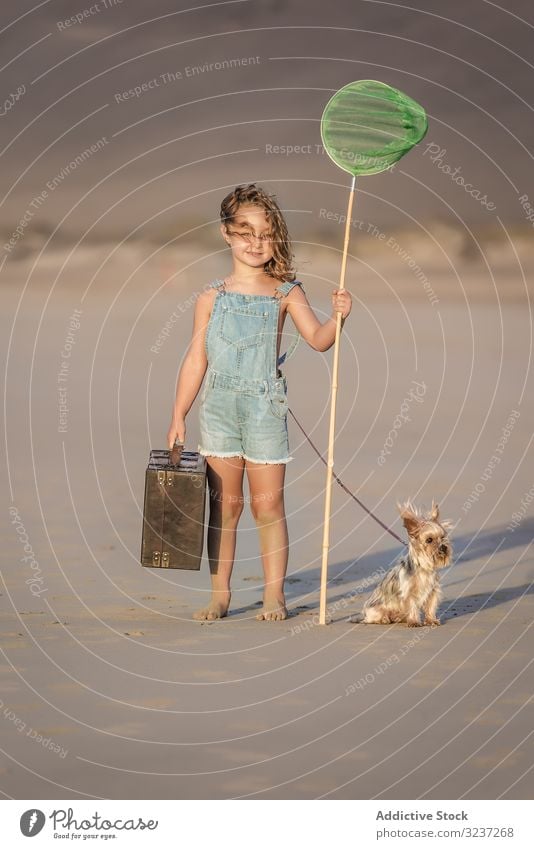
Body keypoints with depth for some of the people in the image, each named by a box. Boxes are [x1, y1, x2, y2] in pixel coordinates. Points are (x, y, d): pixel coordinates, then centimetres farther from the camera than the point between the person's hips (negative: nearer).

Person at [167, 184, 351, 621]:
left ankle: (274, 595, 10)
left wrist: (338, 318, -29)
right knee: (224, 505, 6)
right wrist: (178, 416, 6)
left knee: (268, 506, 2)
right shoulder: (212, 297, 5)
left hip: (265, 408, -2)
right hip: (220, 408, 2)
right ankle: (219, 594, 13)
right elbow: (196, 360, 7)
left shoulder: (285, 294, 1)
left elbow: (318, 338, -9)